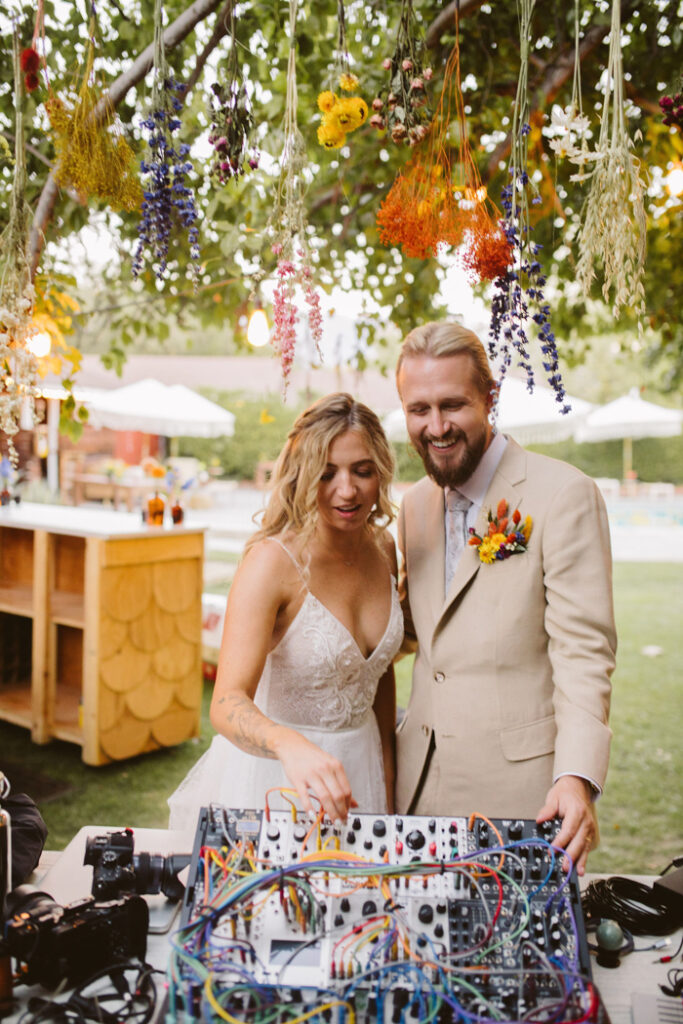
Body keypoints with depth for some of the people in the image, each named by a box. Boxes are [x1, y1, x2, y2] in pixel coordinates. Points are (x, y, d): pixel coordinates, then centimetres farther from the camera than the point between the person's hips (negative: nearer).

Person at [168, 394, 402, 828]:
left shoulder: (383, 549, -4)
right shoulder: (273, 561, -24)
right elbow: (227, 704, -34)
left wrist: (387, 775, 12)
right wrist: (290, 745, -53)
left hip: (360, 762, 6)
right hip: (276, 774, -5)